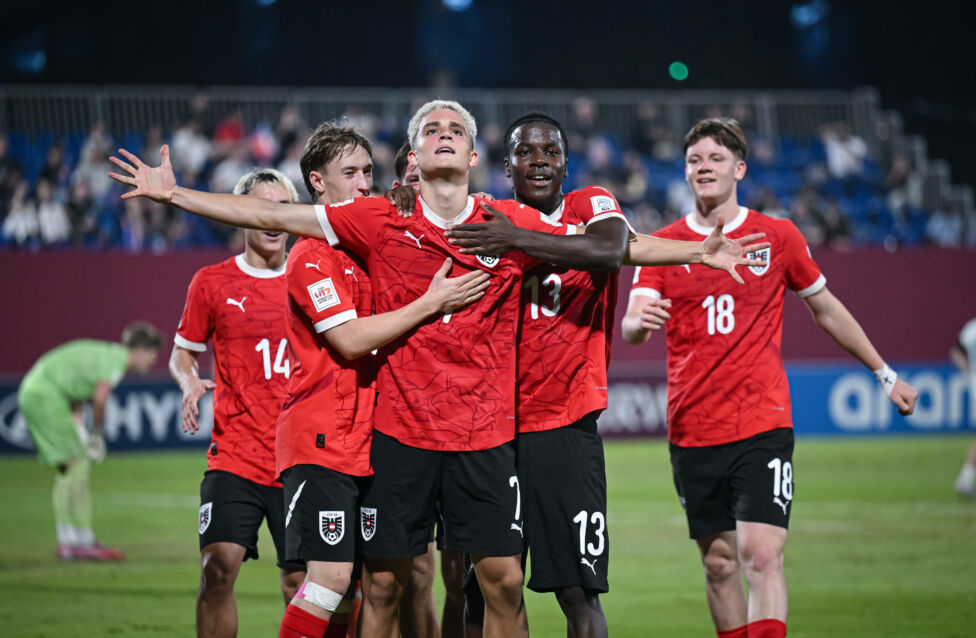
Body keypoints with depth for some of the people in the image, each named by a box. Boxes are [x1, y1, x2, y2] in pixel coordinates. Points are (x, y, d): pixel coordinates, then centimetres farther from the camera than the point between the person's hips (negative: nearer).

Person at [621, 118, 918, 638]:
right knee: (719, 563, 7)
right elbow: (631, 326, -8)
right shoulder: (663, 245, 4)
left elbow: (826, 309, 17)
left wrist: (885, 374, 22)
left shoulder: (778, 236, 4)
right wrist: (641, 321, -33)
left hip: (763, 425, -2)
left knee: (762, 556, -15)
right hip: (692, 433, 2)